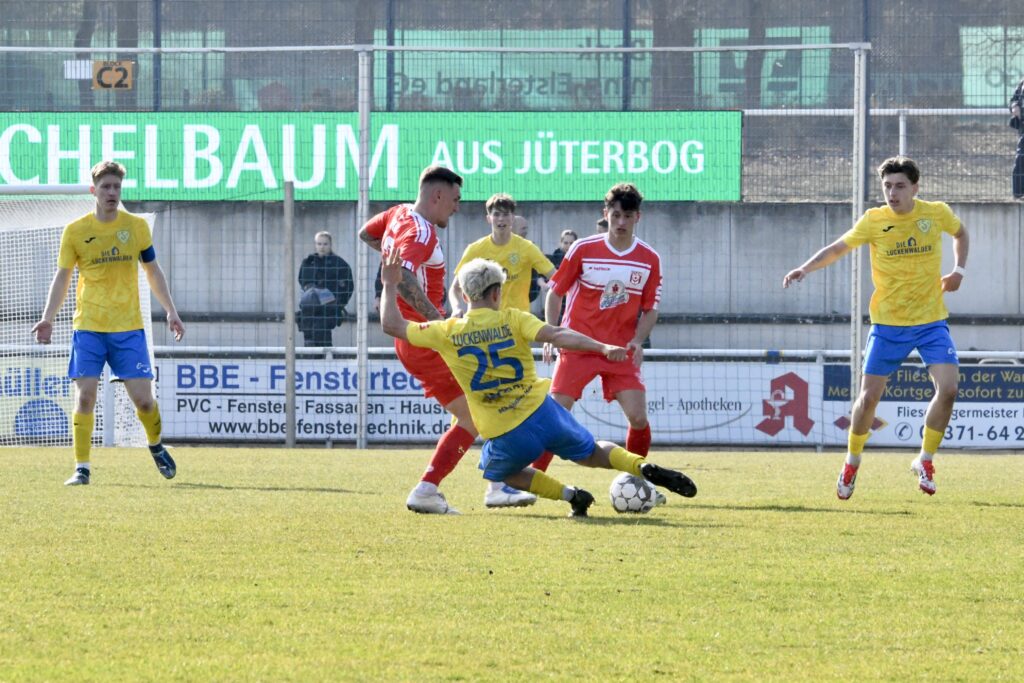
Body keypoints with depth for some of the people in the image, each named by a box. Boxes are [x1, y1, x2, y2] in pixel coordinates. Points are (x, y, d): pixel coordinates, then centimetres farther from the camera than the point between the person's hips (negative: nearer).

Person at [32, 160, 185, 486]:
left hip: (128, 327, 1)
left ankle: (156, 446, 27)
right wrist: (48, 318, -7)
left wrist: (171, 312, 8)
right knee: (85, 395, -10)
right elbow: (62, 277, 5)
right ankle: (82, 468, -3)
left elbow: (153, 271, 14)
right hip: (88, 326, -1)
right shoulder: (75, 231, 1)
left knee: (143, 398, -3)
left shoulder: (136, 226, 5)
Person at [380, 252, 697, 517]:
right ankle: (644, 467, -3)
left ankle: (569, 495, 12)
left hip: (506, 438, -1)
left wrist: (390, 285, 16)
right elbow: (557, 335, -18)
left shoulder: (448, 333, -3)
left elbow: (392, 325, 3)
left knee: (500, 472, 32)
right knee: (593, 453, 26)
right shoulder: (512, 319, -3)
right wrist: (603, 348, -24)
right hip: (543, 414, 1)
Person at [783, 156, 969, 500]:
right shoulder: (874, 221, -7)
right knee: (869, 396, -1)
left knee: (948, 387, -16)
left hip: (931, 321, 1)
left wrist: (959, 270, 4)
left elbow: (960, 233, 19)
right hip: (888, 323, -1)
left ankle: (925, 460, 4)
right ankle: (852, 462, 22)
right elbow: (837, 249, -3)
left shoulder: (937, 213, -3)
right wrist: (804, 269, -19)